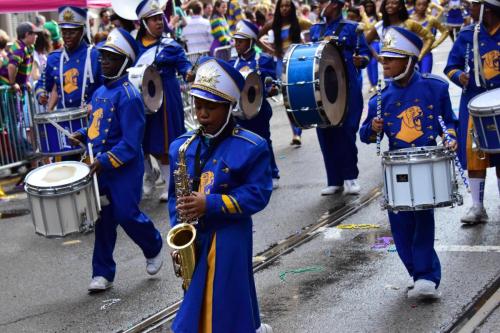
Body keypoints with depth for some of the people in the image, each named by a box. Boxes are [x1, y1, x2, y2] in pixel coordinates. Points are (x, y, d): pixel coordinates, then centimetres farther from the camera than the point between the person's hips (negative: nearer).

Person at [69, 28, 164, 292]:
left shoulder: (128, 96, -17)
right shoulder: (100, 92, 10)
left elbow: (130, 143, -21)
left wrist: (105, 161, -25)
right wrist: (83, 135, 5)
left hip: (125, 169, -7)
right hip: (101, 168, 7)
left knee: (127, 215, -3)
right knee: (104, 219, 8)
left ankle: (154, 249, 26)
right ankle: (103, 273, 16)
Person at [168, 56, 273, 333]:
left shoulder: (251, 147, -8)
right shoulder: (181, 147, 7)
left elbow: (258, 194, -12)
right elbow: (175, 195, 13)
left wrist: (210, 205, -21)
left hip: (229, 239, -5)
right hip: (192, 238, 5)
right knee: (197, 309, 13)